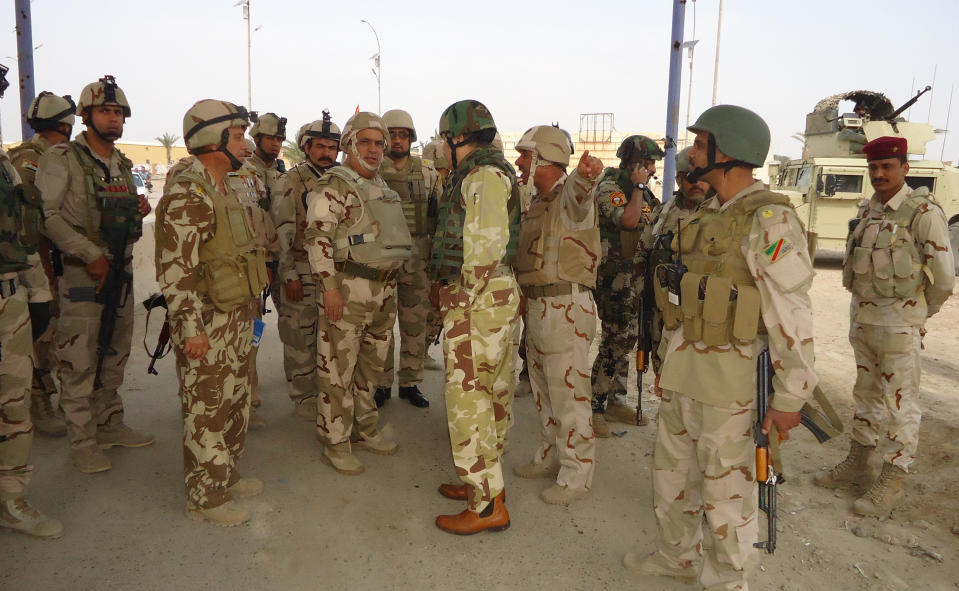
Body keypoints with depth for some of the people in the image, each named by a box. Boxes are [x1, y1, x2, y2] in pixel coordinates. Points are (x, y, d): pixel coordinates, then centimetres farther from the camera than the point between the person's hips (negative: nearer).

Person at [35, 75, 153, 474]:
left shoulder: (123, 165, 14)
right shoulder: (61, 159, -7)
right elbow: (48, 216, -16)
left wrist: (137, 213, -1)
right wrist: (91, 255, -19)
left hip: (121, 271, 7)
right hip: (81, 274, -7)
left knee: (115, 356, 14)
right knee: (79, 362, -2)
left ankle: (110, 425, 27)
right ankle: (82, 442, 9)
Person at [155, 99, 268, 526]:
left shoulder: (224, 189, 14)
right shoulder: (186, 194, -18)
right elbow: (174, 270, -23)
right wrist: (191, 327, -23)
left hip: (236, 319, 10)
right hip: (206, 325, -10)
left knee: (236, 403, 19)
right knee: (206, 411, 2)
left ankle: (226, 475, 35)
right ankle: (205, 498, 16)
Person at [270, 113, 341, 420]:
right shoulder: (290, 182, -6)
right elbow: (282, 233, -10)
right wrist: (289, 274, -14)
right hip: (302, 273, -5)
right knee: (300, 338, 1)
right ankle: (304, 398, 14)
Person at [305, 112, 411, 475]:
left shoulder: (382, 188, 18)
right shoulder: (333, 186, -8)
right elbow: (318, 239, -15)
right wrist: (330, 286, -21)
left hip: (384, 289, 8)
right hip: (347, 288, -8)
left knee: (371, 365, 16)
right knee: (338, 369, -1)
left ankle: (365, 430, 31)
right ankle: (335, 443, 10)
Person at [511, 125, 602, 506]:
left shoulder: (570, 199, -14)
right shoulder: (536, 202, 16)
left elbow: (577, 194, -41)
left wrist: (585, 176, -63)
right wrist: (522, 292, 16)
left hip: (566, 309, -10)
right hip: (537, 307, 10)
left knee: (569, 395, -1)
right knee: (543, 391, 20)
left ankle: (577, 476, 12)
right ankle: (549, 457, 37)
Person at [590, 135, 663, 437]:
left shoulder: (642, 191, 16)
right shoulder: (609, 188, -10)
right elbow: (628, 220, -26)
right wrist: (638, 187, -15)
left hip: (637, 275, 9)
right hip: (615, 276, -9)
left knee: (626, 340, 13)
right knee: (614, 341, -8)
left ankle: (616, 401, 24)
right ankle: (594, 407, 1)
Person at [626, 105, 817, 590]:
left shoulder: (769, 220, -16)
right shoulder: (707, 215, 12)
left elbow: (792, 315, -18)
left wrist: (790, 396, -18)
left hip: (728, 378, -9)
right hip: (682, 369, 9)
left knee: (725, 487, 6)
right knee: (672, 471, 21)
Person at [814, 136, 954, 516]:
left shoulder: (923, 212, -12)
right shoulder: (868, 210, 9)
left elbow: (943, 277, -11)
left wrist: (921, 313, 2)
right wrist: (860, 310, 14)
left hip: (898, 321, -7)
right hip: (861, 315, 7)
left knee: (899, 402, 1)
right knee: (866, 393, 17)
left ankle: (892, 484, 10)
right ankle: (856, 464, 29)